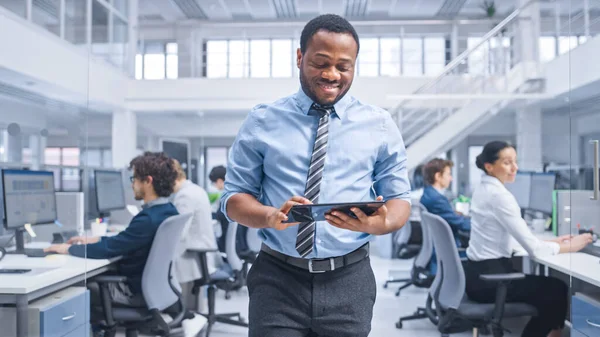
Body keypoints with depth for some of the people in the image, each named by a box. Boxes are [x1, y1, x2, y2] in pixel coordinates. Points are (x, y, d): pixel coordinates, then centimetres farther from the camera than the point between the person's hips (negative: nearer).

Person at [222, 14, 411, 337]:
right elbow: (233, 196, 3)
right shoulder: (262, 122, 2)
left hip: (349, 281, 1)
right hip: (277, 278, -1)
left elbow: (400, 197, 5)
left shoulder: (380, 126, 3)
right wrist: (271, 216, -19)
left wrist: (380, 222, -19)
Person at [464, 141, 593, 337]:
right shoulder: (499, 195, -20)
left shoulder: (483, 189, 9)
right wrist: (570, 247, -5)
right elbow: (534, 249, -20)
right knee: (557, 290, 6)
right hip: (489, 278, -9)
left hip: (479, 272, 9)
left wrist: (551, 241, 9)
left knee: (547, 282, 20)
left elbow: (517, 236, 16)